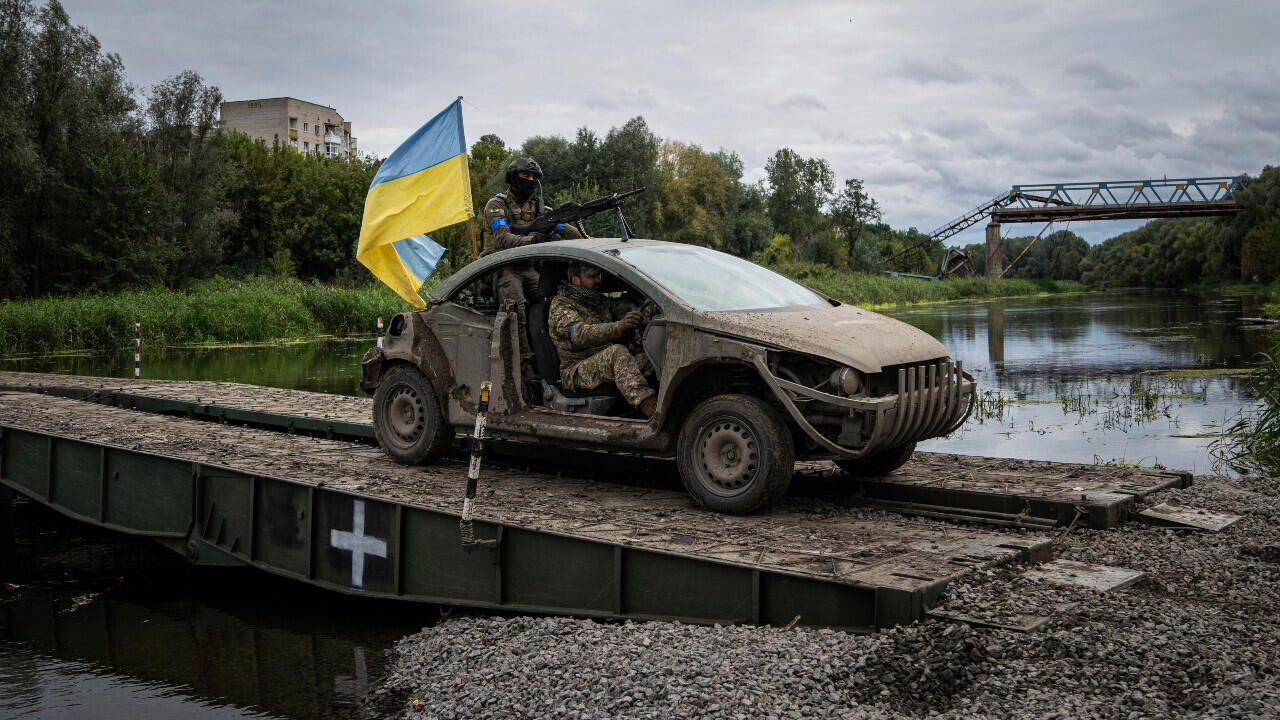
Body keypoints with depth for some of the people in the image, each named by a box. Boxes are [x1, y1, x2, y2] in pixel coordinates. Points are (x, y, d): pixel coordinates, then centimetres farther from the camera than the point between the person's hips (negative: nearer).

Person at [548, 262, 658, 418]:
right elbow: (581, 335, -23)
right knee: (617, 352, -36)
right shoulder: (560, 306, -4)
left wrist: (652, 310, -12)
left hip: (610, 364, 7)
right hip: (576, 372, -7)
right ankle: (649, 407, -52)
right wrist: (619, 326, -39)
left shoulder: (600, 301, 22)